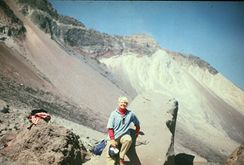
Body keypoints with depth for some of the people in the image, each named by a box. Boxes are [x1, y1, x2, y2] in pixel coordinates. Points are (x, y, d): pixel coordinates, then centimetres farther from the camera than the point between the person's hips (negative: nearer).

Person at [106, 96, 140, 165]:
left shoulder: (130, 114, 3)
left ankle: (121, 157, -17)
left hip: (124, 135, 0)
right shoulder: (114, 113, 0)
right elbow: (110, 128, -4)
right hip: (114, 136, 0)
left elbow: (137, 123, 20)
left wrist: (137, 132, 16)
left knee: (129, 139, -34)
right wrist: (112, 139, -14)